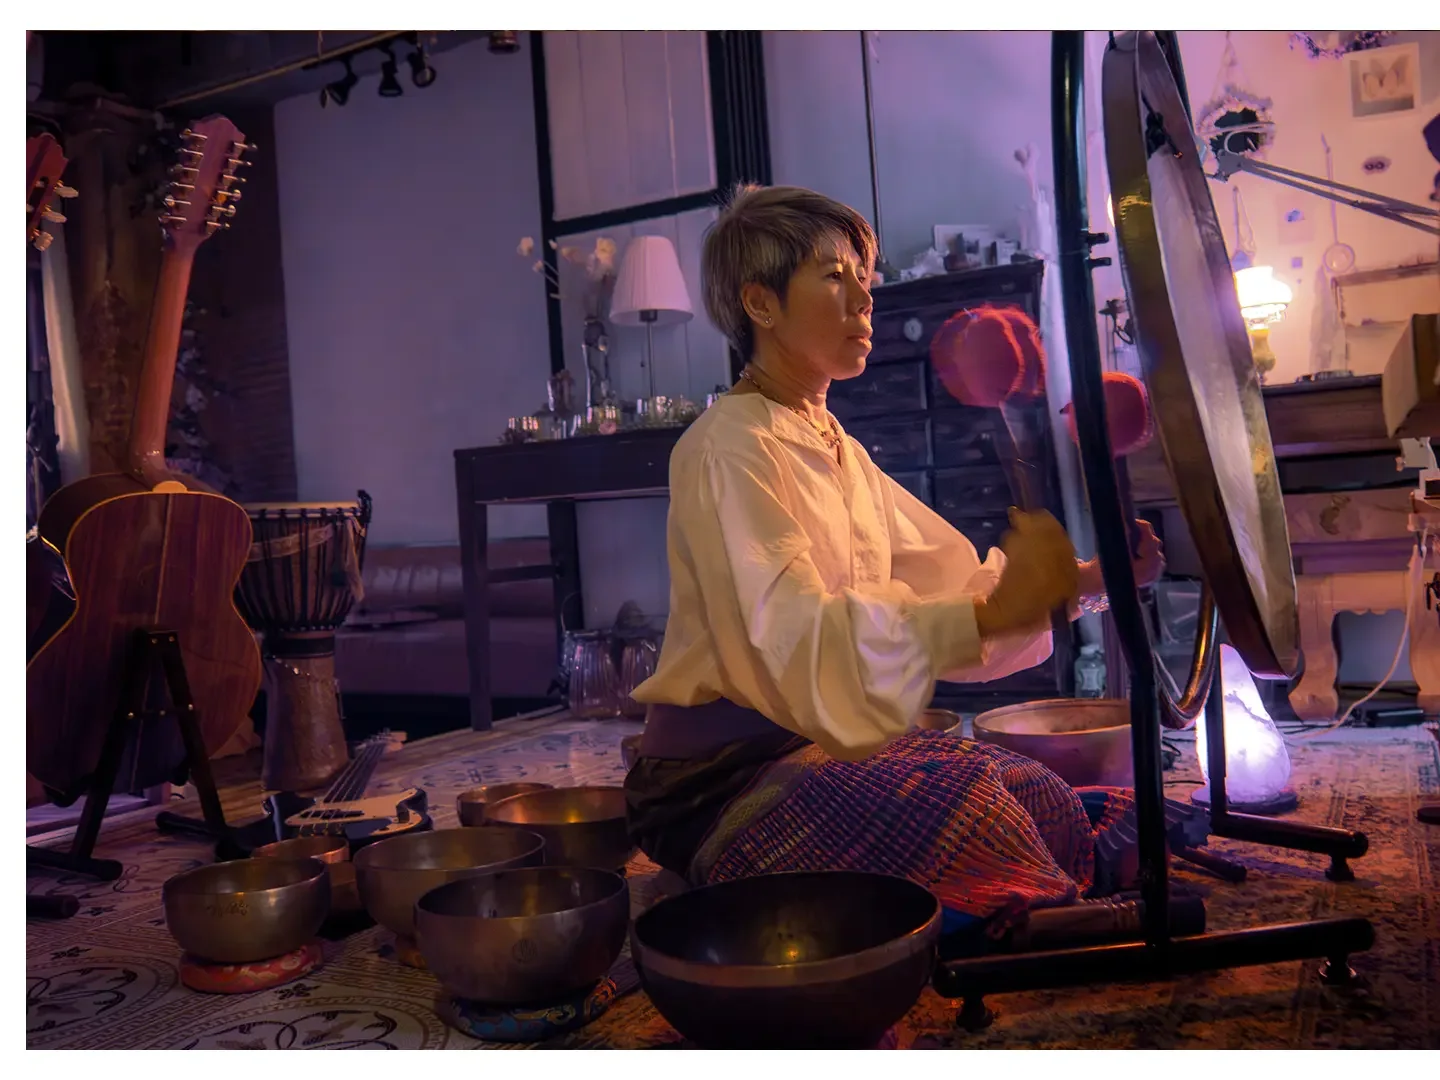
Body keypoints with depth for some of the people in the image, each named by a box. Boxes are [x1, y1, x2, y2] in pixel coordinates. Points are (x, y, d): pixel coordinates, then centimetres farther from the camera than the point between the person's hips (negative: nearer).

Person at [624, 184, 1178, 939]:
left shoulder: (837, 451, 18)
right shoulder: (728, 450, -12)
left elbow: (950, 581, 12)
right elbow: (792, 635, -27)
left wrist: (1077, 579, -4)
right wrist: (992, 612, -36)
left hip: (827, 745, 8)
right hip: (726, 774, -8)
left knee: (1038, 795, -13)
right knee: (962, 802, -26)